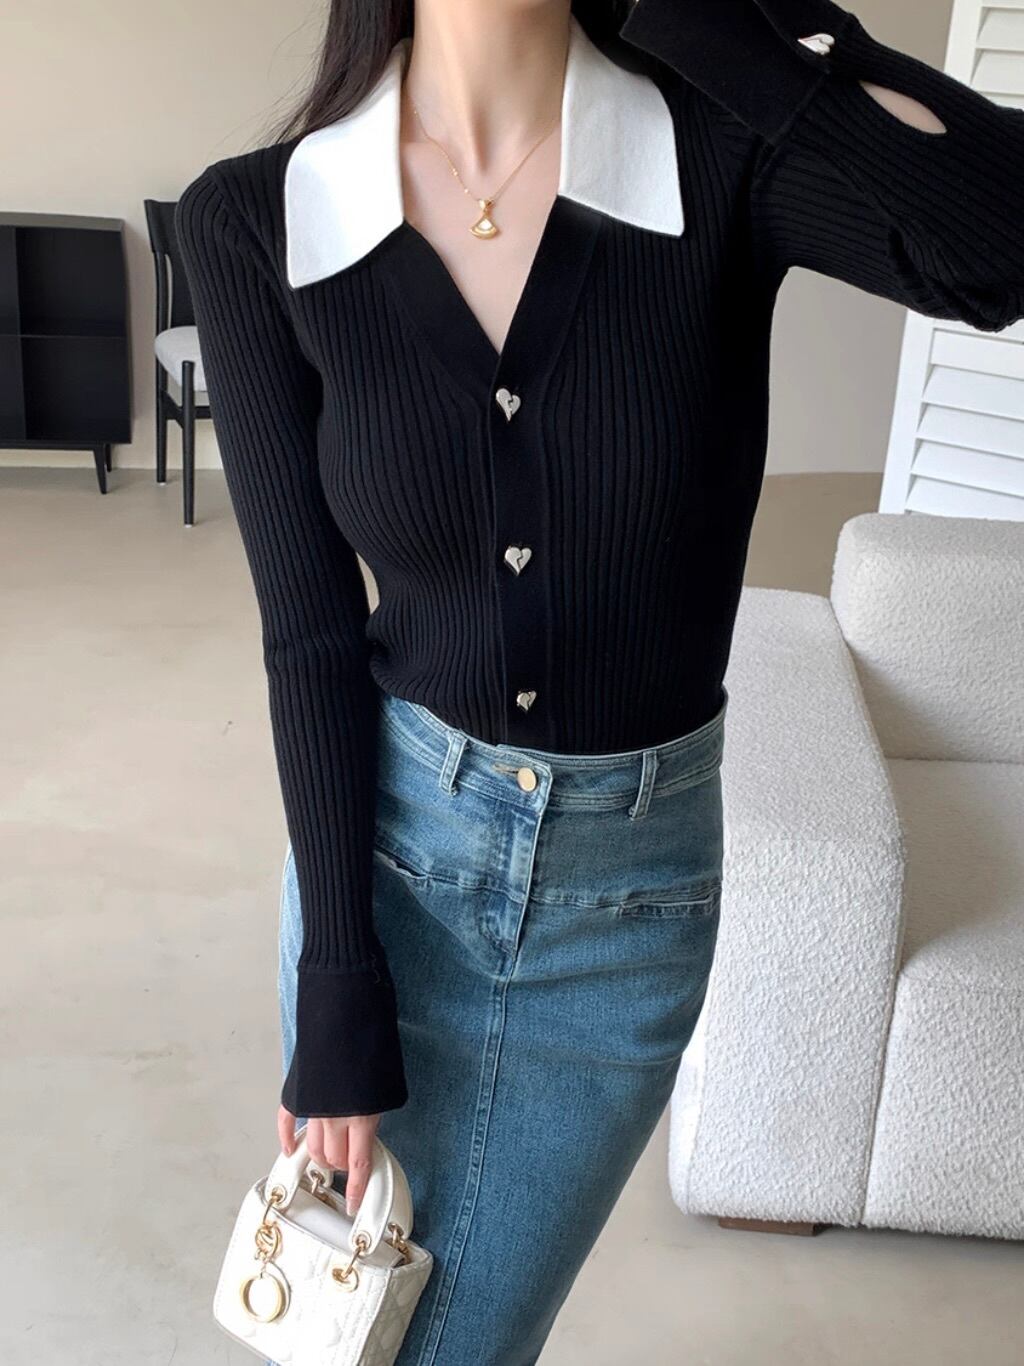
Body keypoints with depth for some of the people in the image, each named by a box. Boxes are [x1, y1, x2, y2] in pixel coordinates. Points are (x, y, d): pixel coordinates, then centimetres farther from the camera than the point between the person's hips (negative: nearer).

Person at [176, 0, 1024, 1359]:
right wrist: (338, 1004, -7)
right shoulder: (253, 223, -10)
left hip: (631, 885, 0)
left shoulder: (728, 147, -12)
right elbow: (310, 632, -9)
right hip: (388, 843, 1)